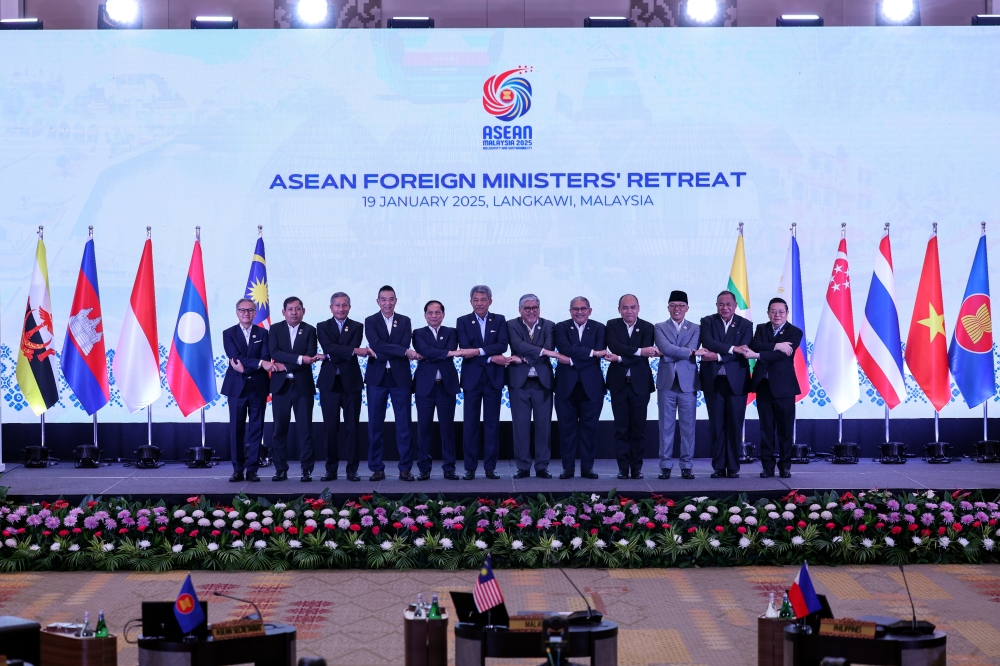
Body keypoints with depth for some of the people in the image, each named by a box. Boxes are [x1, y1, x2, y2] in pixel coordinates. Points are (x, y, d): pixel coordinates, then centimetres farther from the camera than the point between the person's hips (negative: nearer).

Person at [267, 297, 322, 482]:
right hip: (280, 385, 1)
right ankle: (280, 469, 9)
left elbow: (310, 357, -7)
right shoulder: (275, 329, 6)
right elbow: (274, 352, -10)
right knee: (279, 429, 3)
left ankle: (307, 469, 2)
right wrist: (299, 358, -19)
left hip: (303, 385, -1)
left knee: (305, 429, -1)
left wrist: (286, 366, -13)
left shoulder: (309, 331, 4)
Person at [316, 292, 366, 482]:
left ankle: (352, 469, 8)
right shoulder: (322, 327, 7)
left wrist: (329, 356, -14)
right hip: (329, 383, 0)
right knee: (331, 428, 2)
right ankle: (331, 469, 9)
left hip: (351, 383, 0)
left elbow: (355, 348, -10)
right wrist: (354, 351, -21)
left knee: (352, 427, 2)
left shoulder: (357, 327, 7)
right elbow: (329, 347, -11)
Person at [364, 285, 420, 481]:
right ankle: (377, 469, 9)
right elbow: (376, 344, -13)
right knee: (375, 425, 2)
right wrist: (404, 352, -20)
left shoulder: (405, 321, 8)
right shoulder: (370, 321, 4)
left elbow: (405, 345, -7)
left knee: (404, 424, 1)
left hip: (400, 377, 1)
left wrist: (379, 354, -14)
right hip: (377, 377, -1)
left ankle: (405, 468, 6)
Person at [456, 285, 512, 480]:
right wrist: (491, 358, -16)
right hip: (472, 379, -1)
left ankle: (490, 467, 9)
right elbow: (465, 351, -9)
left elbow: (502, 345, -9)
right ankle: (470, 467, 6)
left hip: (493, 379, 1)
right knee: (470, 424, 0)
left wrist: (479, 351, -19)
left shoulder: (499, 320, 7)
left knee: (492, 424, 4)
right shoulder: (463, 321, 3)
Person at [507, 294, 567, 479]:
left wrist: (525, 358, -18)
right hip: (519, 382, -1)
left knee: (543, 424, 2)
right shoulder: (512, 325, 2)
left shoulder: (548, 326, 6)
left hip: (543, 382, 1)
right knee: (520, 425, 1)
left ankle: (542, 467, 10)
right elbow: (518, 345, -16)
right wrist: (544, 352, -25)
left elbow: (549, 349, -9)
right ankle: (523, 467, 8)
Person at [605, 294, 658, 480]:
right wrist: (639, 351, -23)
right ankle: (623, 468, 7)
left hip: (640, 384, 0)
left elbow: (645, 355, -11)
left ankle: (636, 467, 10)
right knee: (621, 427, 2)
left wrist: (622, 358, -20)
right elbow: (614, 347, -14)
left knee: (638, 427, 3)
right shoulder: (612, 325, 3)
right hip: (619, 383, 0)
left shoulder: (647, 327, 2)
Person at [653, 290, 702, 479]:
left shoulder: (695, 328, 9)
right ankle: (666, 466, 6)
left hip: (687, 383, 0)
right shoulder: (660, 328, 7)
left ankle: (687, 466, 8)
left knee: (688, 426, 2)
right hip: (666, 383, 0)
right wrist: (691, 352, -10)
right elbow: (665, 348, -10)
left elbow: (691, 350, -8)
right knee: (666, 426, 2)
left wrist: (672, 354, -9)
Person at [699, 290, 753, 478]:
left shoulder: (745, 325, 5)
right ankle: (718, 467, 9)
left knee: (735, 426, 2)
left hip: (736, 381, 0)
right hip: (713, 380, 1)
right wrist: (732, 348, -19)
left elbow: (743, 352, -8)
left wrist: (718, 356, -16)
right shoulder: (707, 321, 6)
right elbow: (708, 343, -12)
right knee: (716, 426, 3)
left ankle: (733, 467, 9)